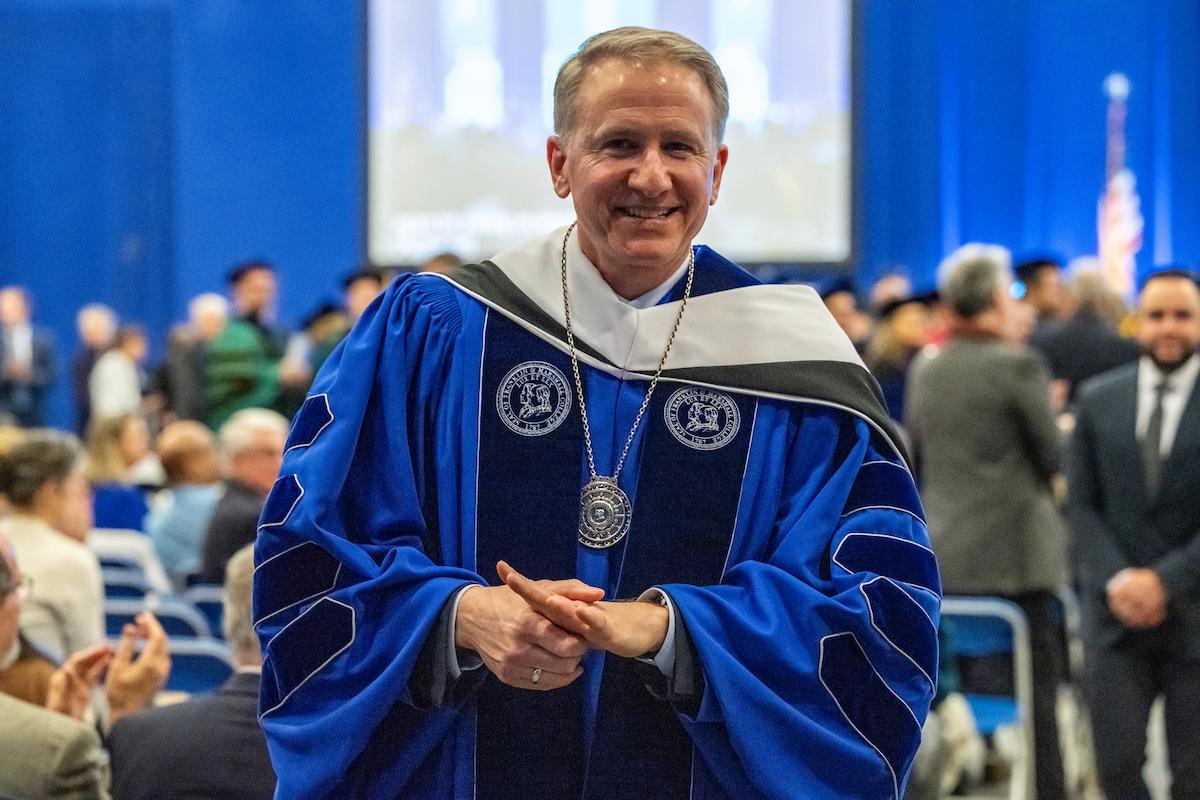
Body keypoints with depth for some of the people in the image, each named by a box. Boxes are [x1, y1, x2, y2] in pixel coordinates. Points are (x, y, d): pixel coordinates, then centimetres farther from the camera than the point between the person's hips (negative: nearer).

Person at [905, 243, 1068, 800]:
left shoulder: (924, 373, 8)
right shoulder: (1017, 366, -11)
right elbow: (1052, 457, -5)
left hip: (940, 559, 6)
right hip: (1012, 557, -6)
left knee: (957, 686, 12)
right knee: (1035, 689, -1)